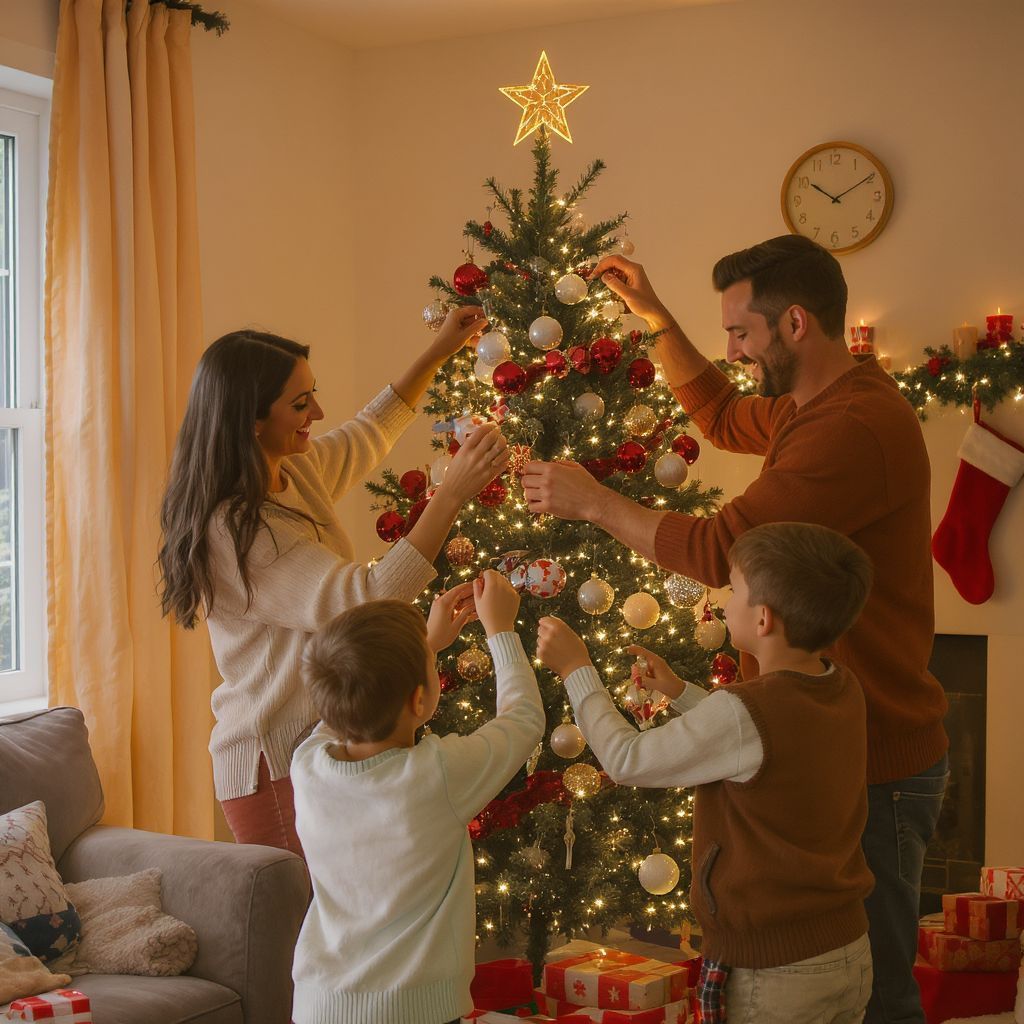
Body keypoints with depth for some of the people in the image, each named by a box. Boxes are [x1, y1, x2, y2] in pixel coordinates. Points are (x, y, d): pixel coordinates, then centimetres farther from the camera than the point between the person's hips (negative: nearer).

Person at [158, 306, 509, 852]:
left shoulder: (298, 471, 6)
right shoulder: (233, 530, -23)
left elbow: (372, 432, 27)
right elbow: (363, 602, -29)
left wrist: (439, 351, 21)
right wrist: (451, 494, -30)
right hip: (277, 765, -9)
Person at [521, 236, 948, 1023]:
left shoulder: (857, 425, -25)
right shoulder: (814, 409, 9)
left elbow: (719, 549, -25)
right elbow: (721, 415, 28)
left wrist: (592, 501, -13)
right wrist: (654, 316, 18)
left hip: (874, 765, -10)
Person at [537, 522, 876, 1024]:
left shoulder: (744, 712, -24)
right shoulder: (844, 691, -1)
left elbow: (625, 760, -13)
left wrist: (576, 668, -2)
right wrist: (680, 692, 23)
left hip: (772, 976, -7)